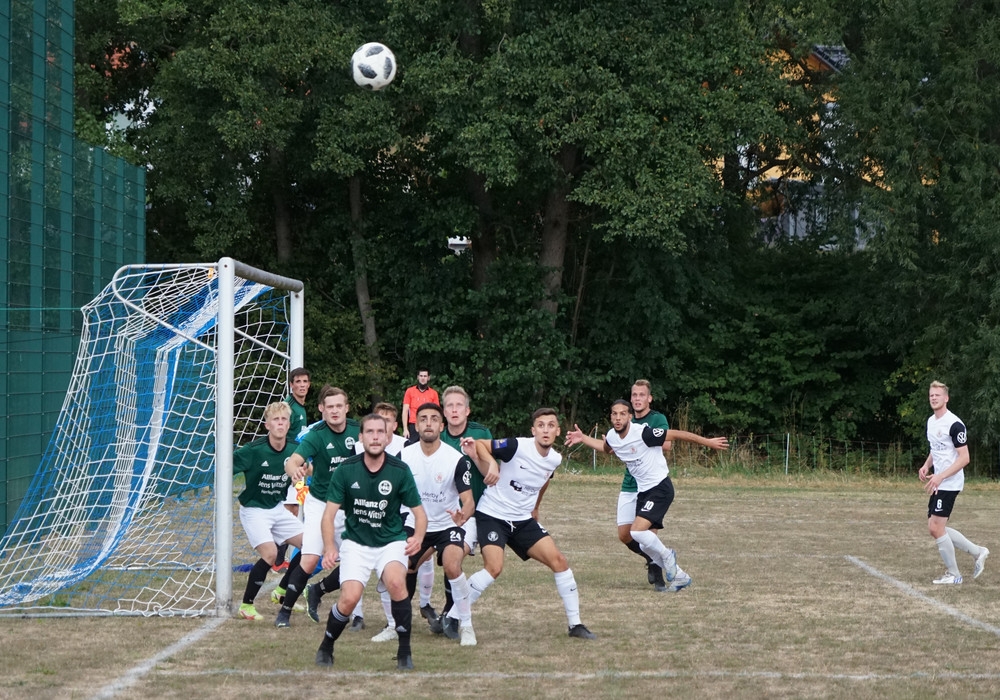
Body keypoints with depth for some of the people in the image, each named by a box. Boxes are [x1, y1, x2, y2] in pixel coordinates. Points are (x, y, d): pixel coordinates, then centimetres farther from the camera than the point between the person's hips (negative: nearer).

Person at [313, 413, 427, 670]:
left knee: (396, 582, -30)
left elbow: (419, 512, -2)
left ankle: (405, 651, -12)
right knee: (350, 598, -20)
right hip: (355, 542, 0)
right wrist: (329, 547, -22)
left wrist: (418, 537, -22)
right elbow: (330, 513, -6)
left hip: (391, 541, 0)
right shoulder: (346, 470, -9)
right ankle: (326, 647, 11)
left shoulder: (400, 471, -9)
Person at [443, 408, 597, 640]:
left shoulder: (555, 460, 1)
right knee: (494, 567, -24)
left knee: (558, 560, -3)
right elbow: (478, 444, -17)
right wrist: (491, 463, -34)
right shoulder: (517, 446, -19)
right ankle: (450, 618, -12)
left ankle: (575, 624, 7)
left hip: (523, 520, 6)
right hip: (492, 515, -6)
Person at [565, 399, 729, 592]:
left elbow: (677, 434, -16)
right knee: (646, 545, 7)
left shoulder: (643, 433, -22)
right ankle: (679, 576, 24)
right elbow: (606, 448, 27)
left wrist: (708, 442, -13)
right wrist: (583, 438, 18)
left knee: (637, 530, -23)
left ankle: (666, 555, 5)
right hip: (643, 491, 8)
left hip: (660, 488, -8)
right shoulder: (612, 437, 1)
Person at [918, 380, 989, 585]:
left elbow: (964, 457, -18)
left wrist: (940, 476, -24)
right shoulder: (931, 421, 12)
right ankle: (978, 552, 20)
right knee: (935, 528, 9)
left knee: (936, 528, -10)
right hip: (938, 483, 9)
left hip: (949, 484, -9)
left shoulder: (954, 424, -16)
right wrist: (926, 466, 7)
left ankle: (953, 574, 3)